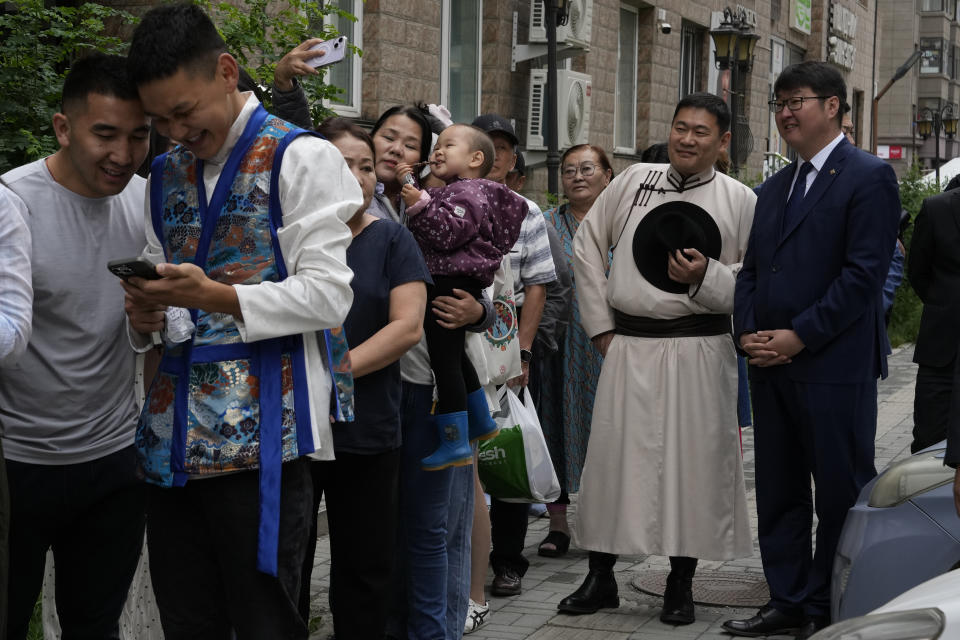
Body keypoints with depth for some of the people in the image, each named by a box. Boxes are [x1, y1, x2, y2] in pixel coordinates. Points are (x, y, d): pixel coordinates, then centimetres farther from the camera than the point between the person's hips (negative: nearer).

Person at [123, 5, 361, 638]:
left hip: (262, 435, -6)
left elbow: (328, 295, -10)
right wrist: (146, 313, -2)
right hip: (173, 437, 6)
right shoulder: (167, 174, 17)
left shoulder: (302, 158, -3)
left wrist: (213, 296, -20)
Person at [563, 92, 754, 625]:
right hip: (628, 346, 2)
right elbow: (588, 245, 12)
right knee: (612, 456, 4)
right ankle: (600, 578, 19)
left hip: (699, 351, -2)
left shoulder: (741, 200, 3)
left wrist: (707, 275, -17)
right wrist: (600, 325, 7)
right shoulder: (633, 182, 8)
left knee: (692, 461, 2)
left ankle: (681, 585, 17)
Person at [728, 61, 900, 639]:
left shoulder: (869, 178, -7)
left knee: (840, 494, 2)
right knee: (779, 493, 12)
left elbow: (864, 273, -15)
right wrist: (749, 332, 1)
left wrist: (799, 337, -17)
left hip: (834, 368, -8)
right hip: (771, 367, 8)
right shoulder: (775, 189, 18)